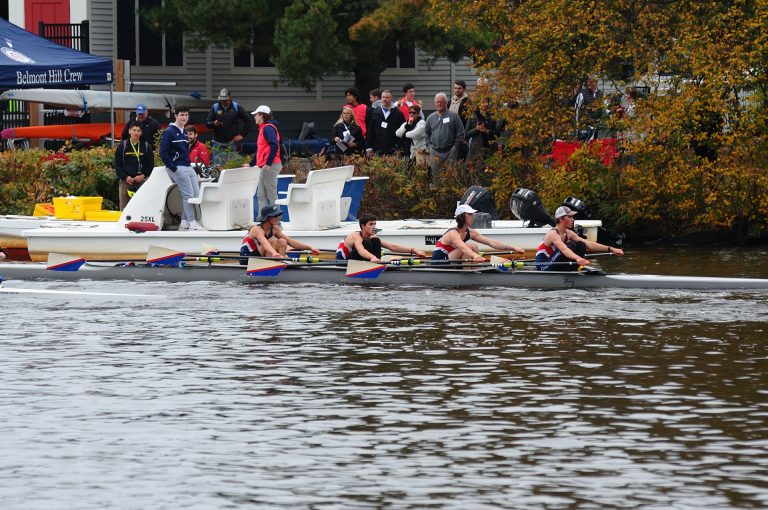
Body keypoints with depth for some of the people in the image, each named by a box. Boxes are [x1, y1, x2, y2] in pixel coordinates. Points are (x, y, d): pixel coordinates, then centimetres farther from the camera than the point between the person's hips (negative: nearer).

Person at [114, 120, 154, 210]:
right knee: (124, 208, 0)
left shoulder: (146, 146, 7)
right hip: (126, 181, 0)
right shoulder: (122, 146, 6)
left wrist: (143, 176, -8)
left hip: (142, 181, 0)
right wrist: (125, 177, -8)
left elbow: (151, 165, 8)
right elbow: (117, 165, 6)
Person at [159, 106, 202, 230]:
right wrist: (174, 168, -15)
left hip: (188, 167, 8)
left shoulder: (184, 133, 18)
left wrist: (190, 164, 11)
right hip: (177, 168, -8)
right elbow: (163, 153, -12)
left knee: (196, 194, 3)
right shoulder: (169, 132, -7)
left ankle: (184, 222, 9)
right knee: (188, 195, -13)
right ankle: (192, 224, -11)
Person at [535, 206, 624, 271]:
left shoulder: (568, 233, 4)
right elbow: (564, 249, -41)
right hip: (544, 267, -9)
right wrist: (578, 259, -60)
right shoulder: (553, 234, -22)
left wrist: (610, 249, -7)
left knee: (581, 245, -2)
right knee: (570, 246, -27)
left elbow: (589, 244, 0)